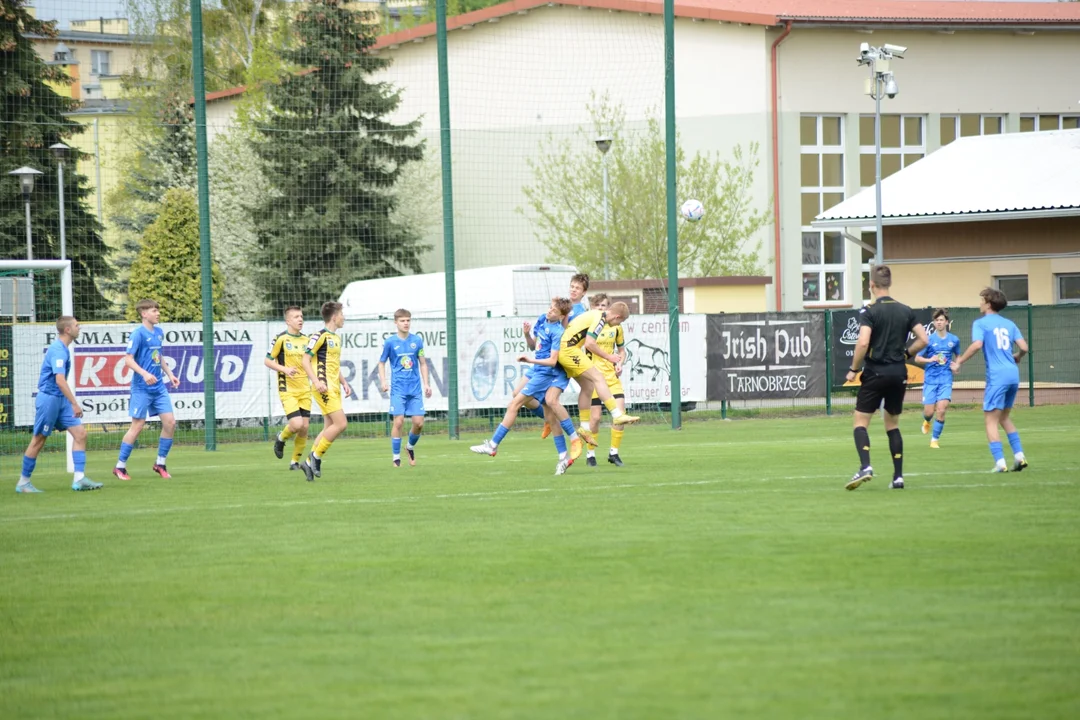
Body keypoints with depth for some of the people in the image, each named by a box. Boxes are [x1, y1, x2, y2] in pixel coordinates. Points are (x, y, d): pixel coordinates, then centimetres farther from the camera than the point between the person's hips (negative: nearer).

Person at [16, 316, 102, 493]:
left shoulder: (62, 348, 12)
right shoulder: (58, 350, -19)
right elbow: (60, 380, -29)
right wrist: (75, 404, -29)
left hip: (60, 400, 9)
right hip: (49, 398, -9)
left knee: (80, 433, 0)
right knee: (39, 440, 0)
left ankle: (79, 479, -2)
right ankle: (23, 482, 11)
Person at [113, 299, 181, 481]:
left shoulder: (159, 332, 11)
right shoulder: (138, 334, -12)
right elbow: (128, 359, -16)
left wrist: (170, 374, 16)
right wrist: (144, 373, -27)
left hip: (159, 387, 7)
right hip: (142, 388, -7)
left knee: (170, 422, 0)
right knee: (138, 425, -4)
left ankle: (160, 463, 13)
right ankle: (120, 467, 7)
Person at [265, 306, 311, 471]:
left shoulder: (306, 339, 9)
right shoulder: (281, 339, -7)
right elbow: (267, 361, -4)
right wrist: (284, 369, -19)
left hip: (305, 389, 5)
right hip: (287, 389, -5)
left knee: (304, 427, 0)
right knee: (296, 424, -17)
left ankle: (295, 461, 15)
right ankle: (281, 438, 16)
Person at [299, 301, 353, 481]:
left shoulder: (336, 338, 18)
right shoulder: (320, 336, -10)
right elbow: (305, 360, -15)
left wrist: (344, 383, 19)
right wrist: (316, 381, -25)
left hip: (334, 388, 9)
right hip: (324, 388, -9)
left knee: (329, 428, 7)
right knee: (341, 424, -15)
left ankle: (310, 462, 12)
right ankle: (316, 457, -5)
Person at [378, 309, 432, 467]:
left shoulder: (417, 340, 5)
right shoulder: (390, 342, -1)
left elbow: (422, 363, 13)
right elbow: (382, 363, 7)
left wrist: (426, 383, 6)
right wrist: (383, 381, -7)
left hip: (415, 388, 3)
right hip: (398, 388, -3)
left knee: (418, 422, -2)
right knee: (399, 421, -10)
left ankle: (411, 446, 28)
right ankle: (396, 457, 1)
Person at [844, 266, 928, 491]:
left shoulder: (869, 312, -9)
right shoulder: (905, 311, 5)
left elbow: (863, 343, -20)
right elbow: (923, 339, 3)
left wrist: (853, 369, -9)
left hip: (875, 372, -5)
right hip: (899, 373, 5)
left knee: (861, 421, 2)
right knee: (893, 424, 14)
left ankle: (865, 466, -20)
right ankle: (898, 476, 9)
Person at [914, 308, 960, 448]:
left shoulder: (954, 340, 3)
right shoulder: (929, 340, -4)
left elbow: (958, 356, 21)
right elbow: (917, 359, 1)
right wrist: (930, 360, -17)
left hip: (946, 380, 1)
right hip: (930, 379, -1)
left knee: (941, 410, -13)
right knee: (929, 412, 0)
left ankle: (935, 439, 1)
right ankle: (927, 421, 38)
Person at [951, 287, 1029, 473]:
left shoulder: (980, 323, -2)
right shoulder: (1009, 324, 14)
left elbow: (977, 345, -19)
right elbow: (1024, 347, 7)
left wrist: (959, 362, -10)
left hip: (997, 376, -6)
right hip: (1013, 374, 6)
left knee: (991, 420, -2)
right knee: (1004, 417, 22)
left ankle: (1000, 463, -11)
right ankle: (1019, 456, 14)